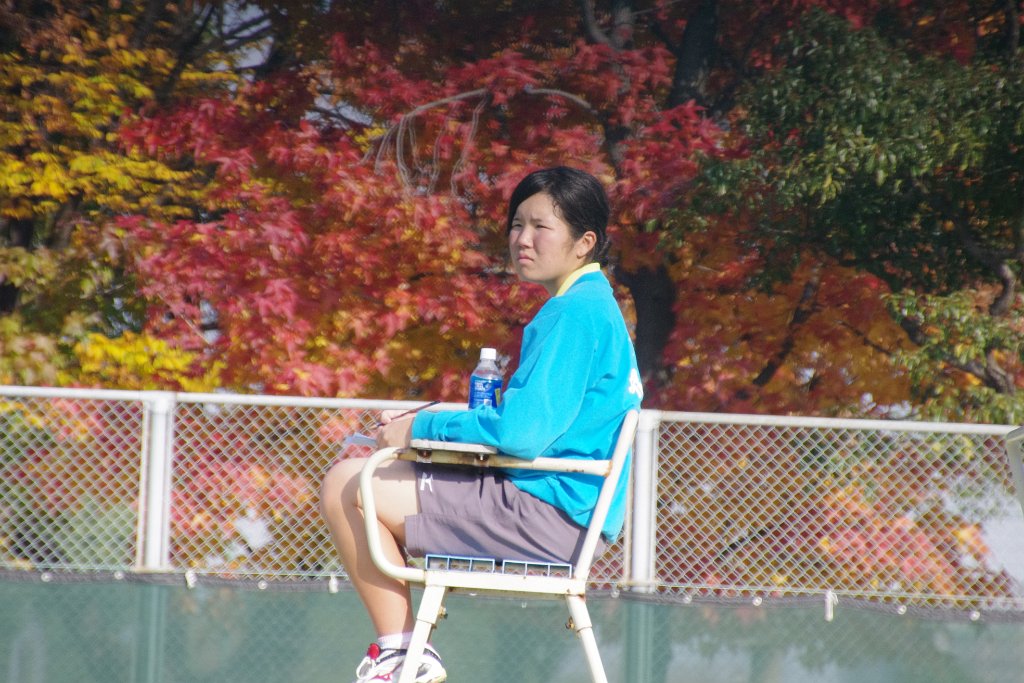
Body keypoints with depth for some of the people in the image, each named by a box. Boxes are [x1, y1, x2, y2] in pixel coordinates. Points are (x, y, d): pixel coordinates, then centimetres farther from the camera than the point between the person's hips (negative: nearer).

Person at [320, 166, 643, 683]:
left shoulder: (576, 313, -15)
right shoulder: (593, 308, 17)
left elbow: (523, 432, -23)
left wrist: (422, 428, -10)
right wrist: (422, 424, 12)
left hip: (542, 514, -11)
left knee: (346, 487, -11)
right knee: (351, 480, 19)